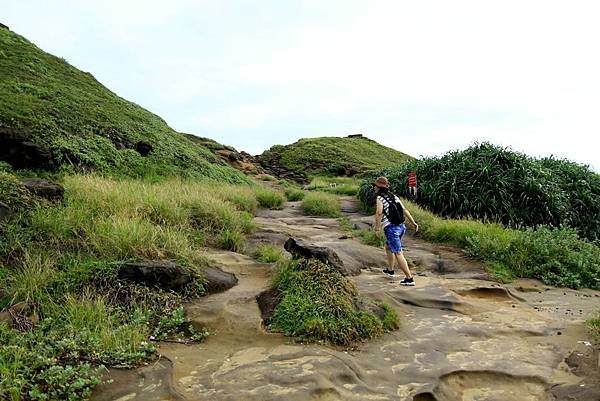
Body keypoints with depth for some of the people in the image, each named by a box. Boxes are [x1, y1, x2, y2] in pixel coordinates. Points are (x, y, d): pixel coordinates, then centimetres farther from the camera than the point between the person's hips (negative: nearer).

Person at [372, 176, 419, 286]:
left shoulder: (380, 198, -7)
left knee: (398, 253, -4)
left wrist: (377, 228, -16)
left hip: (391, 228, -8)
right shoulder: (394, 196, 13)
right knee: (388, 247, 27)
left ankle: (409, 278, -5)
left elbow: (379, 213, -20)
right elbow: (404, 210, 8)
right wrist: (413, 222, 6)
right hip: (401, 227, 8)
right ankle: (390, 270, 39)